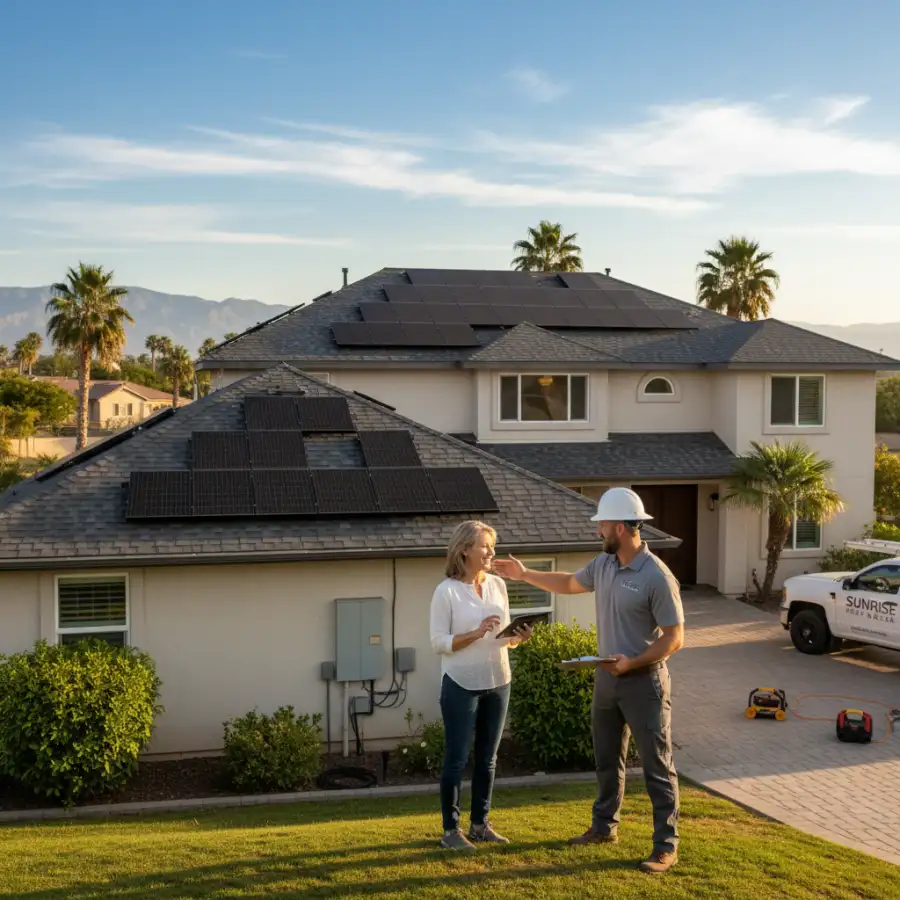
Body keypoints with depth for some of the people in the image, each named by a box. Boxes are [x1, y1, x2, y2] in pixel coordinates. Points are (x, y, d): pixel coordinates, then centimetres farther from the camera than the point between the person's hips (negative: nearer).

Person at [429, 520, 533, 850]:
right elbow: (438, 642, -13)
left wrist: (518, 638, -8)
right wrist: (476, 633, -24)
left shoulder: (498, 585, 6)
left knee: (487, 758, 12)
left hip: (498, 683, 6)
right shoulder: (446, 591, -10)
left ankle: (480, 824, 23)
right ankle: (451, 830, 11)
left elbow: (503, 637, 13)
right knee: (457, 758, 1)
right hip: (461, 685, -6)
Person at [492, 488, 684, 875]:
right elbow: (569, 584, 23)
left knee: (657, 766, 0)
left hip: (643, 681, -8)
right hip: (606, 678, 8)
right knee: (607, 760, 19)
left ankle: (666, 844, 7)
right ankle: (604, 826, 35)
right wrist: (524, 574, 22)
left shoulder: (657, 577, -21)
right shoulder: (603, 564, 3)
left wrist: (633, 662, -27)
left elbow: (674, 638, -18)